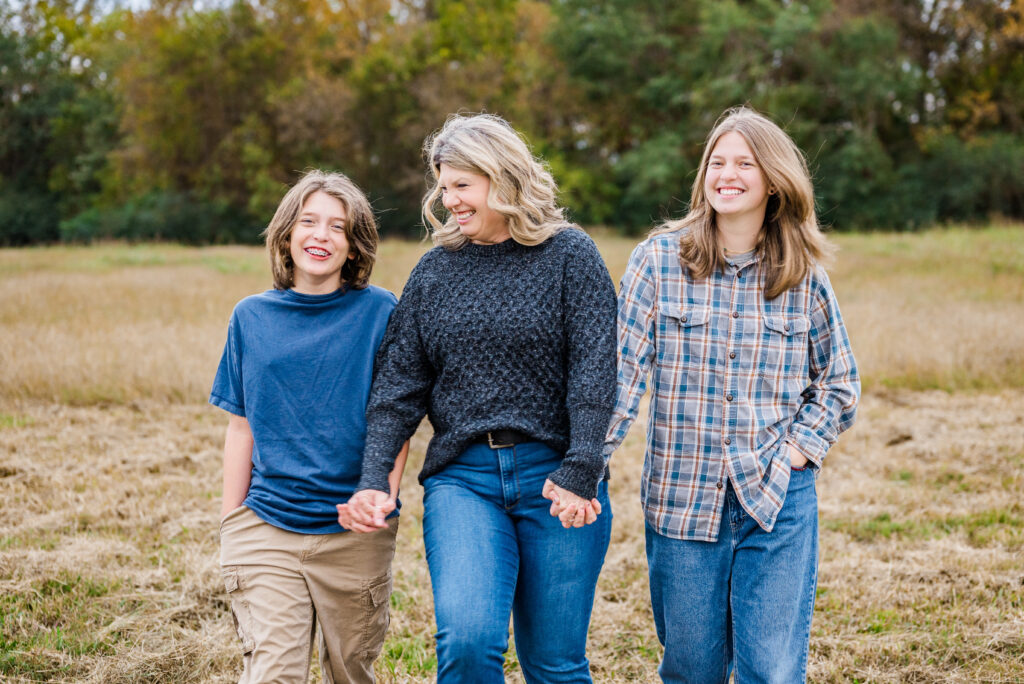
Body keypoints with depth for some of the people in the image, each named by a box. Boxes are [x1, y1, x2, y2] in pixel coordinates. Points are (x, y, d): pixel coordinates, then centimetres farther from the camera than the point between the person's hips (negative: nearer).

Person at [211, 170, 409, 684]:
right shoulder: (251, 318, 5)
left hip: (355, 533, 0)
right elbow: (241, 428, 9)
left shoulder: (380, 312, -1)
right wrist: (231, 526, 6)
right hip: (266, 528, 1)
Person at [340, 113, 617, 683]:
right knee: (466, 638, -18)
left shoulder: (569, 255, 0)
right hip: (462, 478, 2)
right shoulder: (436, 270, 9)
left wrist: (580, 475, -15)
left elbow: (595, 370, -7)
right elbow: (399, 385, 8)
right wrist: (375, 480, -3)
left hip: (555, 477, -2)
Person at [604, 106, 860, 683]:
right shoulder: (660, 259, -1)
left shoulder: (804, 275, 4)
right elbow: (621, 370, -7)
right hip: (682, 500, 0)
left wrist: (802, 445, -2)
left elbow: (841, 382, 14)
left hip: (779, 504, 1)